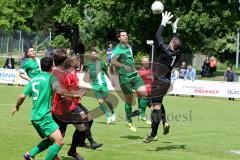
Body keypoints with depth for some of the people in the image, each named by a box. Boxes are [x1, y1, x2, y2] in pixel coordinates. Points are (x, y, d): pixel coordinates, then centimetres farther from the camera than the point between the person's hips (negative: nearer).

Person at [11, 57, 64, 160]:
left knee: (50, 140, 23)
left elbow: (22, 96, 11)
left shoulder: (33, 79, 11)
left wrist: (16, 107, 26)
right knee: (59, 142, -14)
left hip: (35, 117, 9)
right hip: (45, 117, -9)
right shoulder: (50, 78, -8)